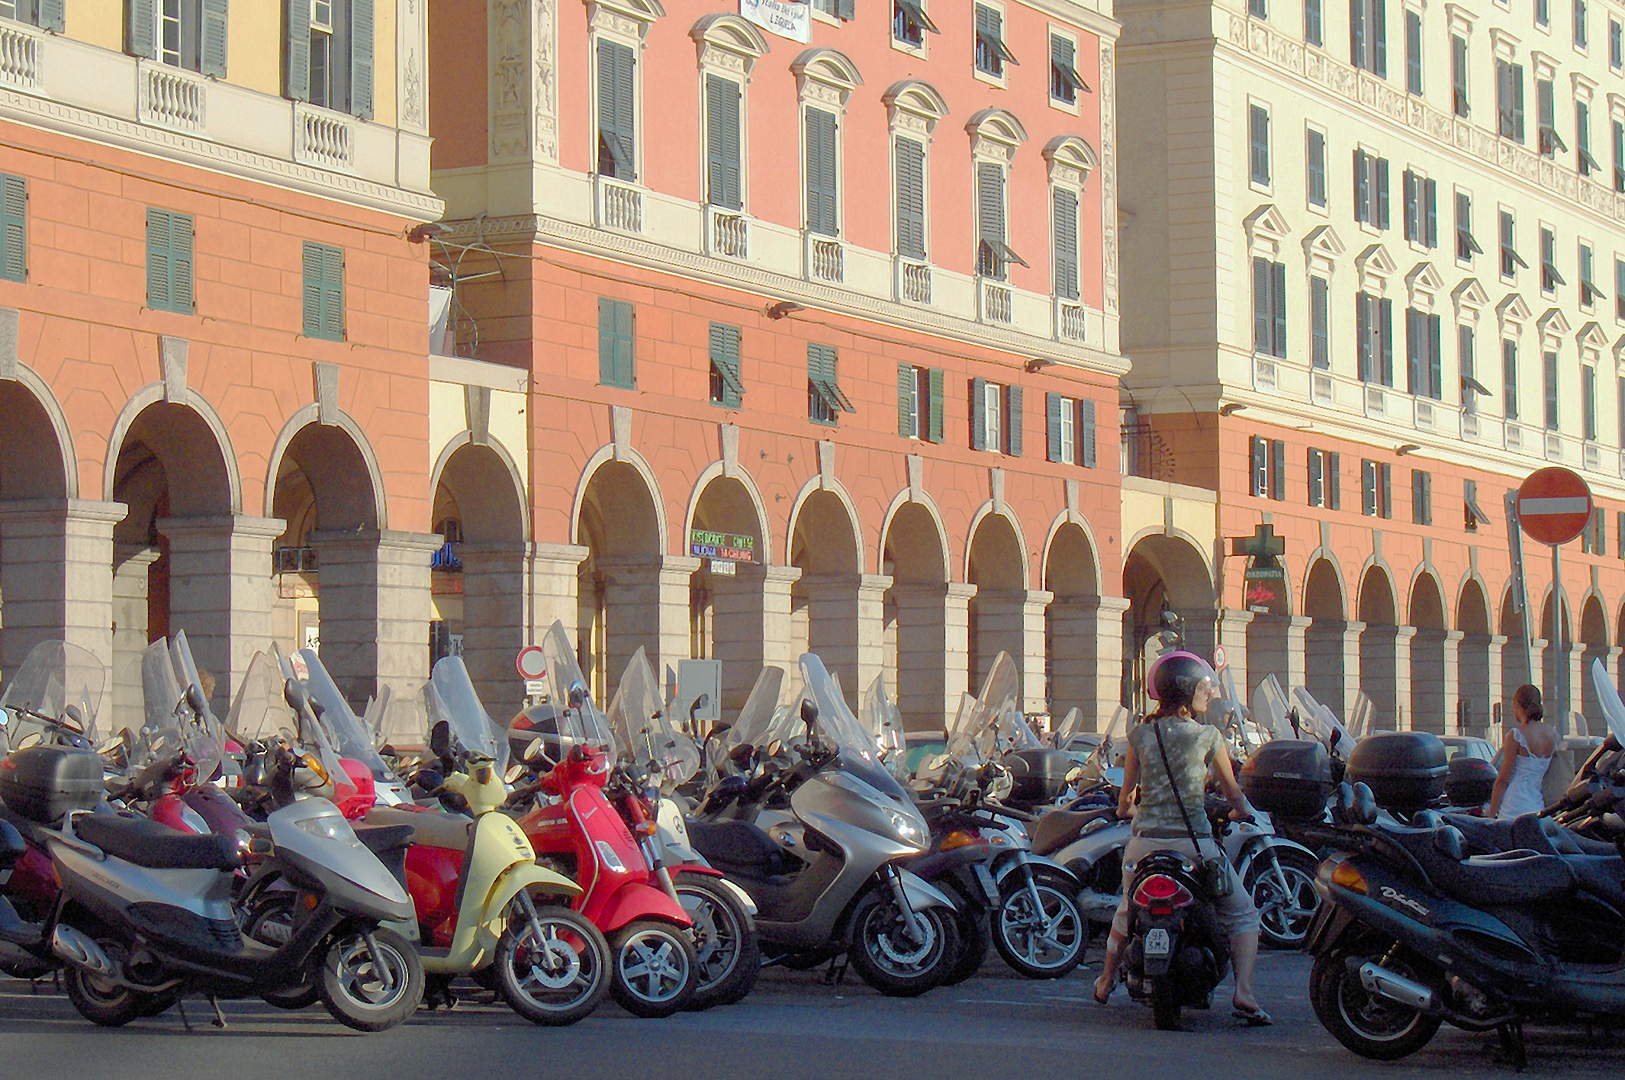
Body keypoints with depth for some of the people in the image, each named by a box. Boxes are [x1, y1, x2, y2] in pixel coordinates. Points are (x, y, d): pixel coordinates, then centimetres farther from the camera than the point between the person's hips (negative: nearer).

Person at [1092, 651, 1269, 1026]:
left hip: (1146, 840, 4)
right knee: (1242, 916, 9)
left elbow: (1125, 794, 12)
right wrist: (1241, 812, 26)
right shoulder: (1208, 737, -5)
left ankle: (1107, 980, 46)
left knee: (1127, 910, 29)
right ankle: (1243, 993, -10)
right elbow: (1234, 793, 3)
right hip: (1195, 843, -4)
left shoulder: (1140, 735, 4)